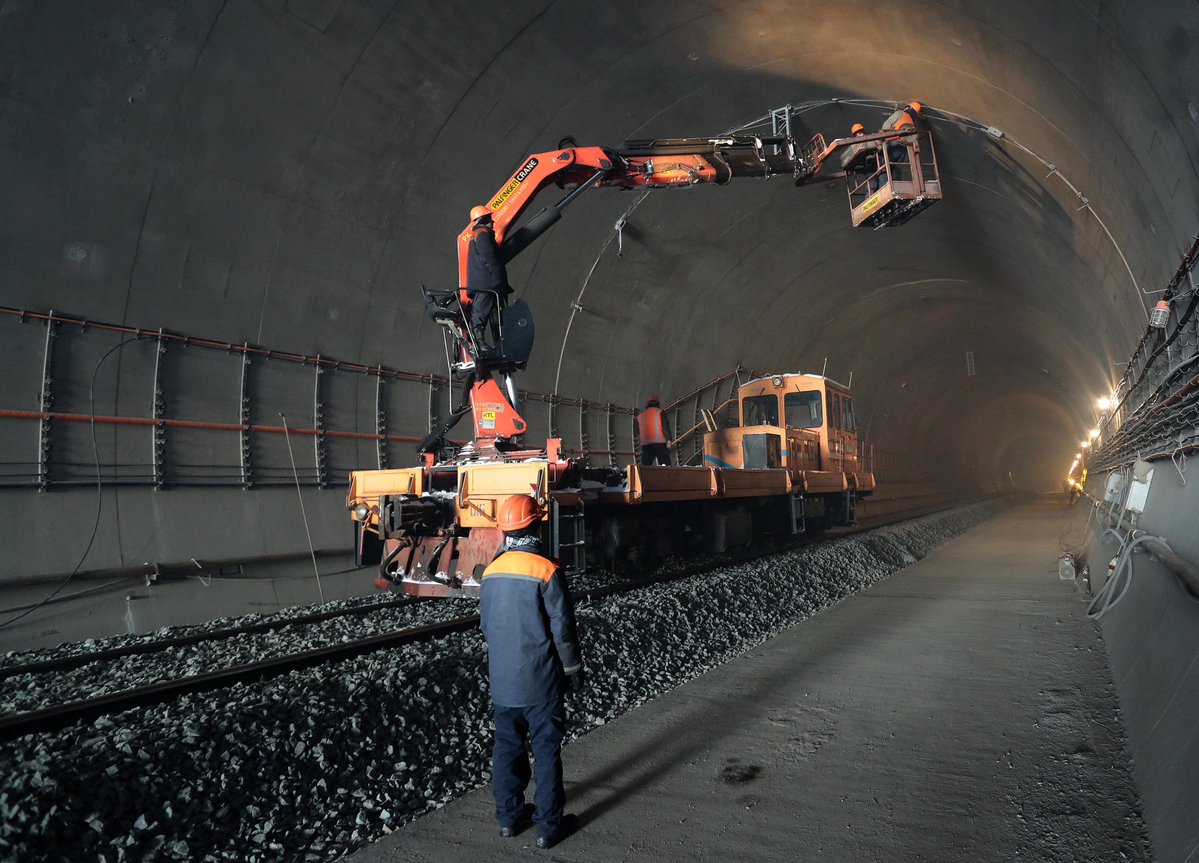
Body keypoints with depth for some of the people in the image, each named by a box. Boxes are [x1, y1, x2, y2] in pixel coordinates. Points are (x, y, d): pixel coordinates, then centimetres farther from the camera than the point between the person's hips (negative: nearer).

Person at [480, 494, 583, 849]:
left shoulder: (490, 572, 0)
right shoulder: (546, 571, -18)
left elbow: (485, 624, 11)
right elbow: (562, 629, -14)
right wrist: (574, 671, -1)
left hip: (502, 679, 5)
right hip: (540, 680, -5)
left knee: (507, 746, 16)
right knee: (547, 751, 6)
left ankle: (509, 816, 28)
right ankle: (549, 825, 15)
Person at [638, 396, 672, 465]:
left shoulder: (641, 415, 17)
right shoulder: (660, 412, 5)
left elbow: (638, 431, 23)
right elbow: (665, 426, -6)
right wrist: (668, 440, -10)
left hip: (645, 444, 4)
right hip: (660, 442, -4)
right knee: (666, 467, -5)